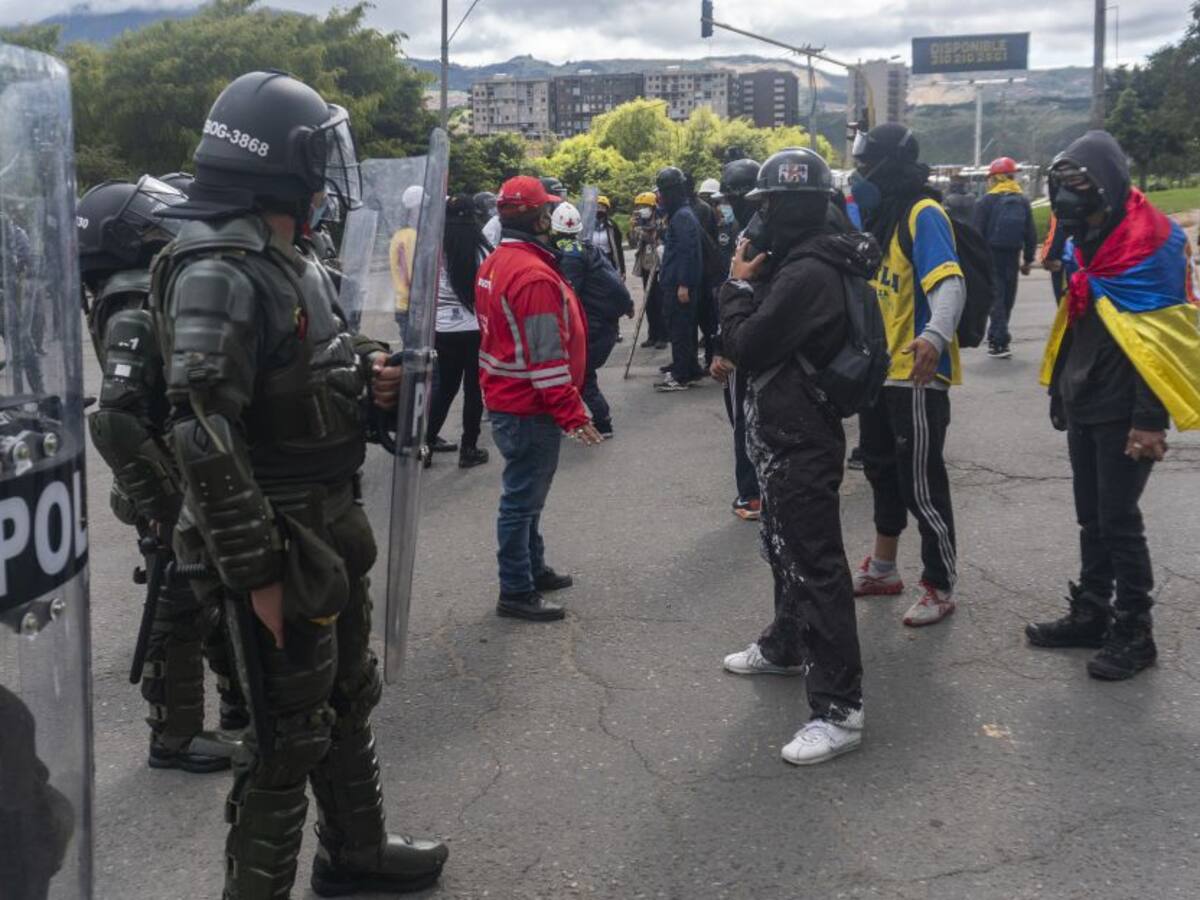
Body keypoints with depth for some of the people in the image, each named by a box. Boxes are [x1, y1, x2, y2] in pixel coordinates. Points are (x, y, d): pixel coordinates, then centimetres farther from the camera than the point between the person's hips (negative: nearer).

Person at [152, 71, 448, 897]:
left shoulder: (292, 259, 10)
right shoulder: (219, 274, -21)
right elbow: (204, 437, -26)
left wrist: (362, 376, 2)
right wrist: (256, 571, -25)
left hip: (333, 526, 10)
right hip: (282, 543, -10)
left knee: (349, 699, 22)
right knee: (290, 732, 3)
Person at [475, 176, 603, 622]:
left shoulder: (495, 264, 9)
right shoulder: (535, 275, -23)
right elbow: (546, 357, -25)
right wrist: (573, 414, -20)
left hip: (505, 399, 10)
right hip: (531, 408, -10)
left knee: (524, 493, 21)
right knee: (523, 498, -1)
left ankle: (533, 568, 34)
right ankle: (516, 592, 8)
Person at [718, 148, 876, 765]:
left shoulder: (807, 273, -23)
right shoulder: (803, 262, 10)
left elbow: (746, 347, -21)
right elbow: (768, 337, 15)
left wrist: (739, 284, -8)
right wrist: (754, 280, 4)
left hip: (801, 443, -11)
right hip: (785, 435, 11)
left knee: (815, 565, -8)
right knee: (784, 547, 26)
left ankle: (837, 709, -4)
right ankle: (785, 646, 46)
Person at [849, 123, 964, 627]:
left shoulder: (923, 214, -16)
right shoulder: (881, 214, 11)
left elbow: (950, 283, -30)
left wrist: (935, 336, -47)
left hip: (917, 373, -9)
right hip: (880, 369, 9)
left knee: (920, 484, -2)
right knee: (882, 470, 19)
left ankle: (941, 588, 12)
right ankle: (883, 568, 35)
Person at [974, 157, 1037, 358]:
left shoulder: (987, 201, -7)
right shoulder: (1023, 202, 8)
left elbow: (978, 233, -11)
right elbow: (1031, 234, 8)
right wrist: (1028, 260, 14)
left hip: (991, 256, -5)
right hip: (1012, 258, 5)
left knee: (995, 298, -5)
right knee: (1007, 298, 15)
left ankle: (1002, 342, -15)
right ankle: (995, 337, 27)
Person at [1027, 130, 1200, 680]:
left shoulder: (1149, 243, -17)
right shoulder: (1087, 241, 10)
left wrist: (1150, 420, -22)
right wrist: (1060, 391, 20)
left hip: (1123, 411, -8)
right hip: (1085, 406, 8)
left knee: (1119, 521, -3)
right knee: (1091, 518, 14)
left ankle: (1135, 632, 8)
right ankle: (1090, 614, 25)